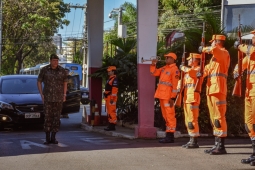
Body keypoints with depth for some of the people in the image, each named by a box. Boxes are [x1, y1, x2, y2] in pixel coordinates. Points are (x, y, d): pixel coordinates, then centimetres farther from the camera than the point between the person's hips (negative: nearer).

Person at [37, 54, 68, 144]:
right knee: (47, 117, -3)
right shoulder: (44, 70, 0)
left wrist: (64, 94, 7)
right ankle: (47, 138, 3)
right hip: (47, 98, -2)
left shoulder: (62, 70, 4)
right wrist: (41, 94, -1)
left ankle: (53, 138, 11)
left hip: (58, 98, 2)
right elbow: (39, 82, 7)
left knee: (56, 118, 2)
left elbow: (65, 82, 15)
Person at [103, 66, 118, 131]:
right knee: (109, 112, 11)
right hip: (108, 98, 11)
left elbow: (114, 89, -20)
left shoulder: (114, 79, -12)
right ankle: (110, 125, 15)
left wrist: (112, 98, -24)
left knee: (112, 111, -11)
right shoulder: (109, 79, 21)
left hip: (111, 97, -11)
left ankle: (112, 126, -11)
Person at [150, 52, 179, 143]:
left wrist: (172, 98, -19)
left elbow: (175, 85, -15)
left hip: (168, 97, -9)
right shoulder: (164, 68, 17)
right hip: (162, 95, 9)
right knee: (165, 116, 12)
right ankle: (168, 135, 17)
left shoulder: (174, 69, -9)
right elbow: (154, 73, 25)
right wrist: (153, 65, 7)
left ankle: (170, 136, -7)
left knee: (169, 115, -7)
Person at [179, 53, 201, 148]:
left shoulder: (198, 69, -4)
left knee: (192, 119, -12)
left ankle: (194, 141, -11)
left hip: (193, 98, -10)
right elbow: (183, 82, 24)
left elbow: (191, 72, -27)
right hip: (186, 98, 10)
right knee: (188, 120, 10)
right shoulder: (188, 71, 24)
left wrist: (183, 68, -10)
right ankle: (191, 140, 15)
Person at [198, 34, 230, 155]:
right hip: (211, 90, 10)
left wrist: (203, 49, -7)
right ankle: (217, 145, 13)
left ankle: (221, 146, -13)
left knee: (219, 116, -12)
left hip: (218, 89, -10)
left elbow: (213, 49, -25)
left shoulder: (224, 53, -3)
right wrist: (202, 73, -1)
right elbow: (208, 68, 20)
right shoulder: (215, 56, 25)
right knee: (214, 117, 10)